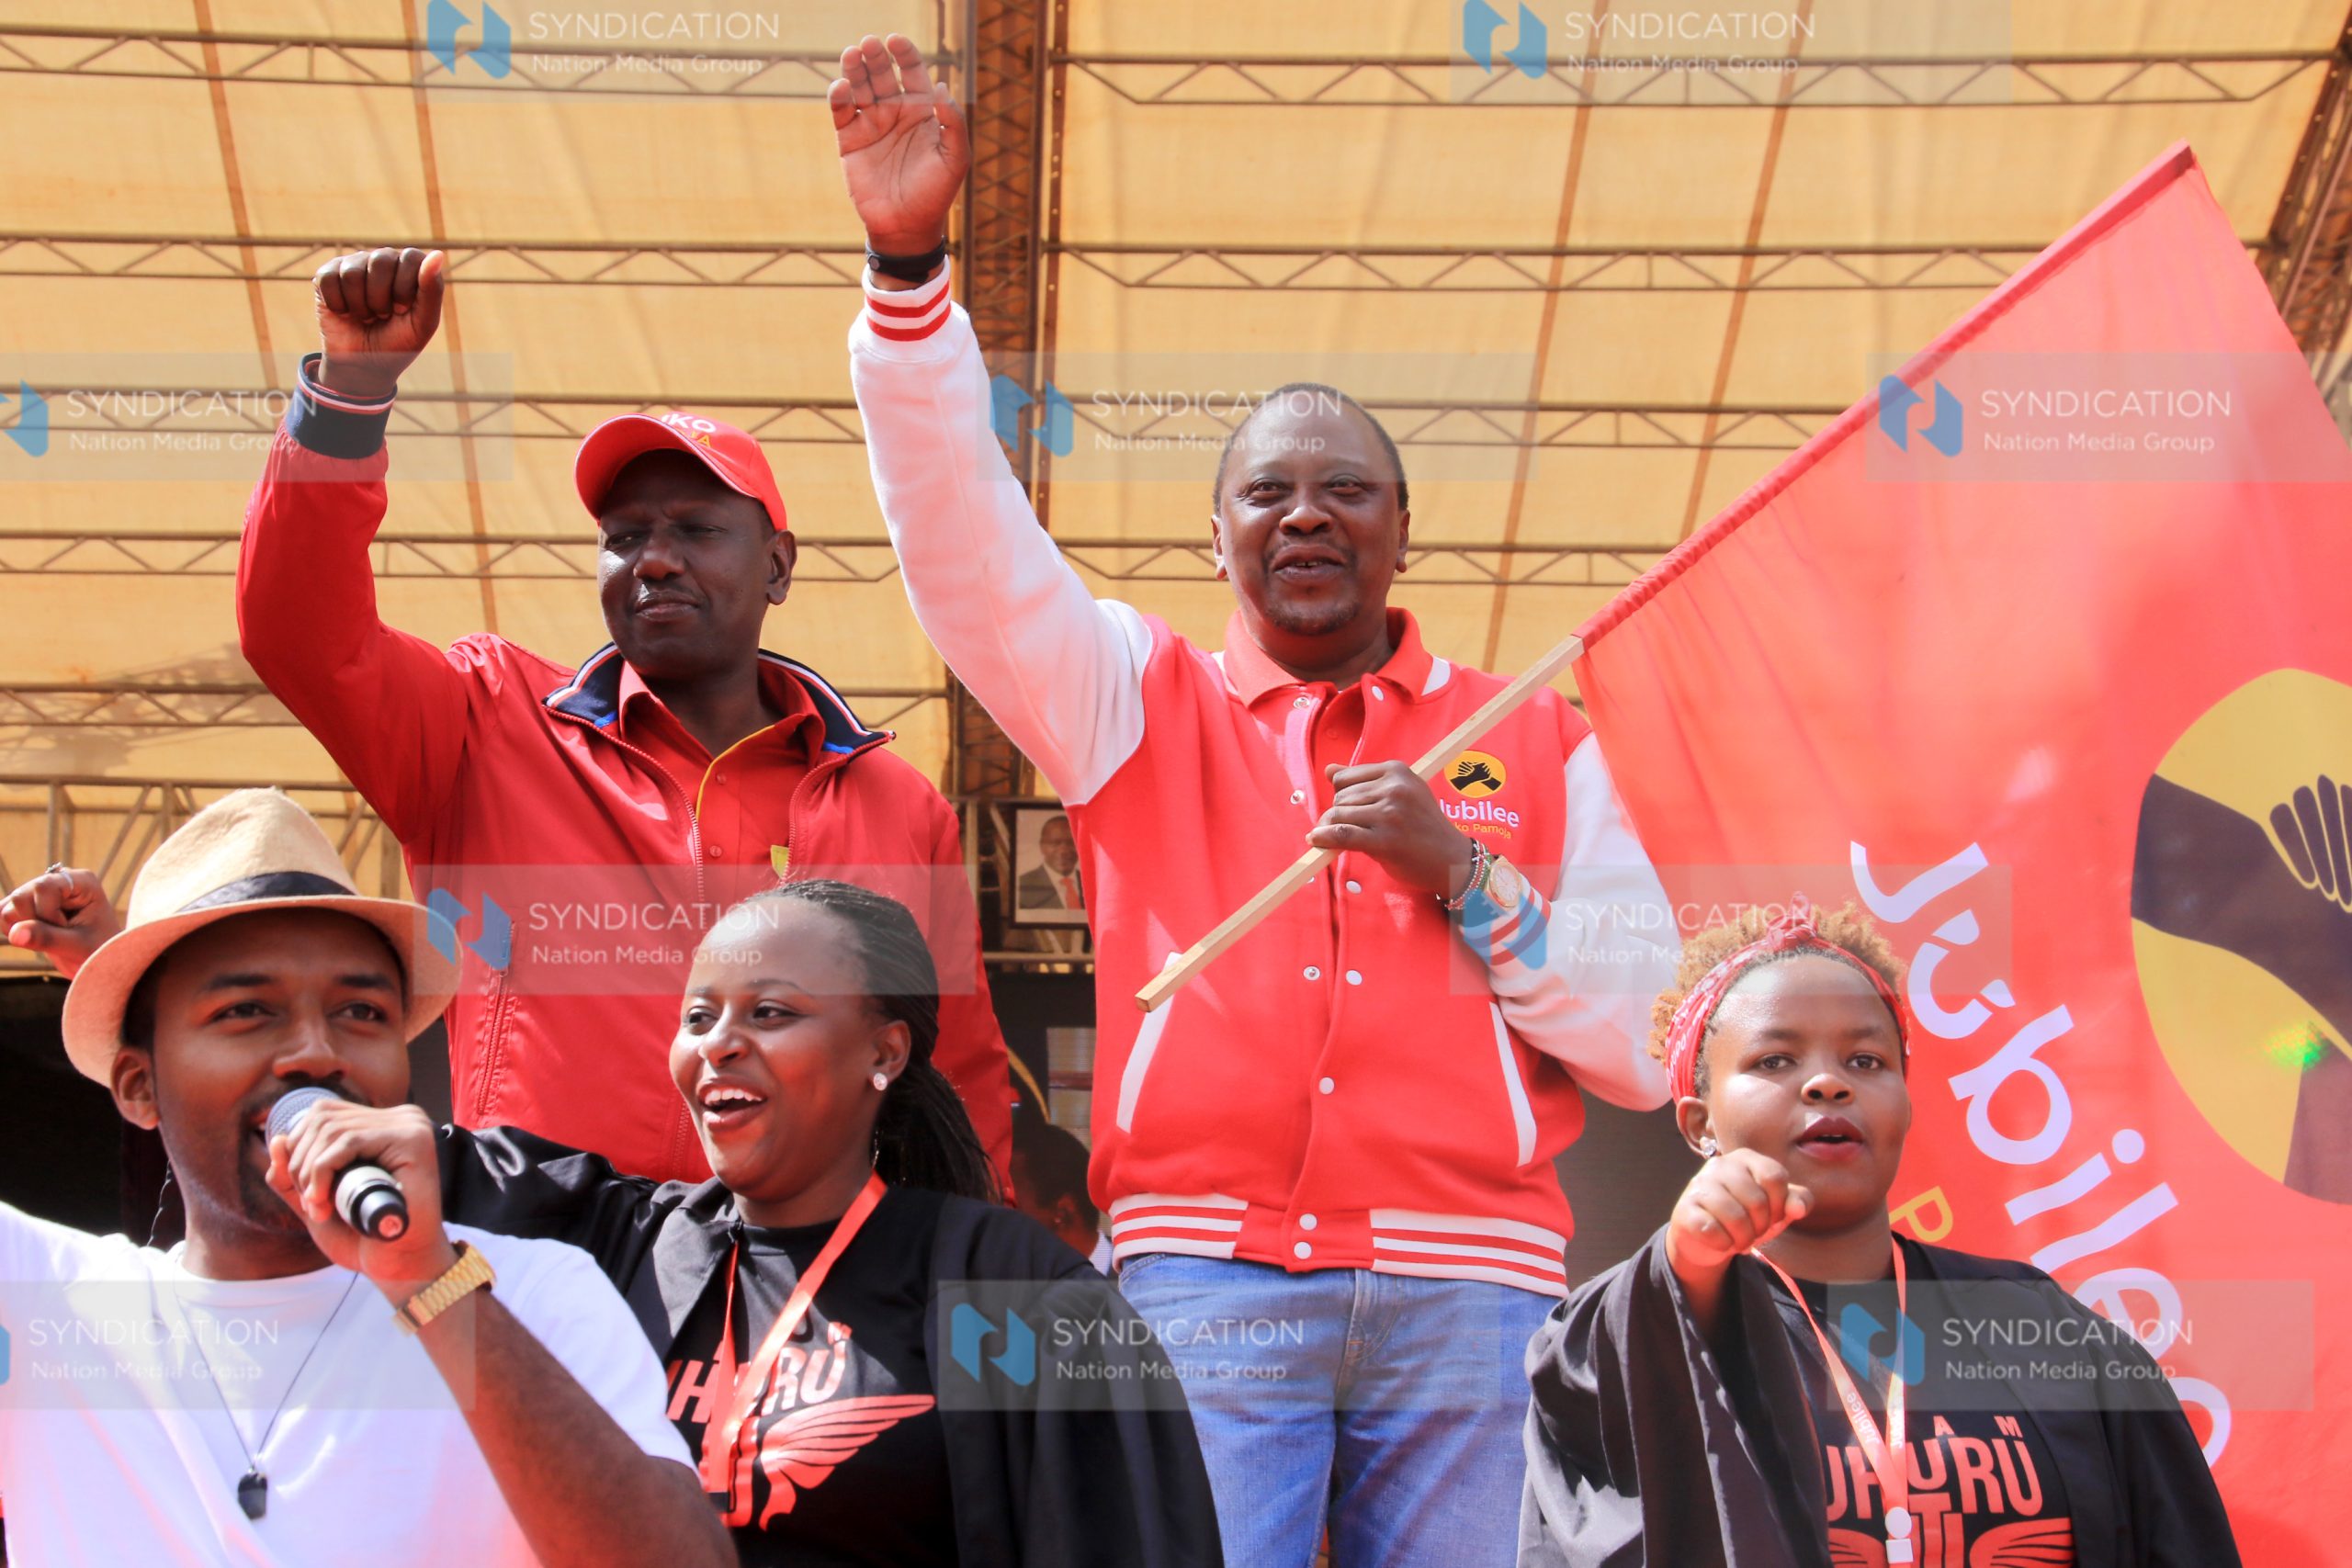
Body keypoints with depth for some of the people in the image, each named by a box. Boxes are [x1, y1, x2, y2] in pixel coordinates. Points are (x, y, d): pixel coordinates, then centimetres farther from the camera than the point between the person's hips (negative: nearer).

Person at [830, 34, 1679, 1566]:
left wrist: (1462, 877, -3)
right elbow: (964, 533, 1)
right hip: (1206, 1275, -1)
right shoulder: (1143, 701, 15)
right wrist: (911, 262, -9)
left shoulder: (1534, 743, 16)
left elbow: (1649, 1041, 10)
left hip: (1466, 1281, 1)